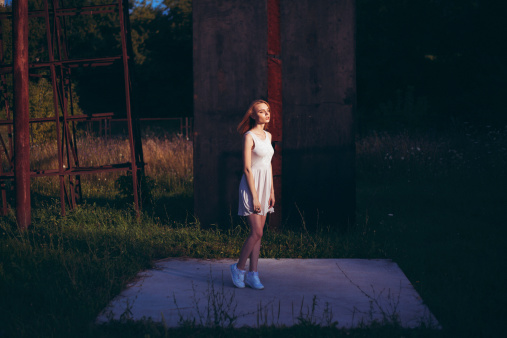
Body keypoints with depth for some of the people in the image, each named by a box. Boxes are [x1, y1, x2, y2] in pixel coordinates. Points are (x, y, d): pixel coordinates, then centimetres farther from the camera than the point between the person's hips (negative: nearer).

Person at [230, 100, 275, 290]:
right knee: (257, 232, -10)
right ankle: (239, 268, 7)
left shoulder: (267, 136, 12)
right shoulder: (249, 136, -11)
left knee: (258, 233, 6)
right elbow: (247, 169, -14)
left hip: (264, 185, 8)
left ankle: (252, 274, 10)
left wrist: (271, 192, 14)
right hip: (251, 185, -8)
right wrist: (254, 196, -18)